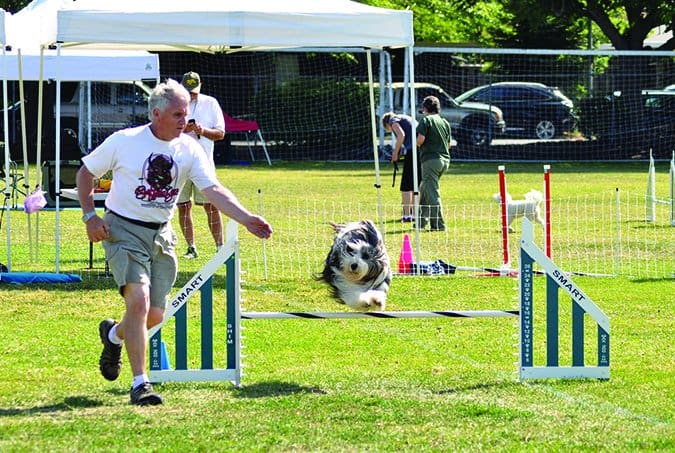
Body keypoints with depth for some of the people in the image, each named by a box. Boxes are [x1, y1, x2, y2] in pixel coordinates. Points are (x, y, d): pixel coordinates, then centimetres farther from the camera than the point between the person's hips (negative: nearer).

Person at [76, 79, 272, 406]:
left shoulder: (189, 150, -1)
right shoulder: (124, 142, -9)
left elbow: (213, 190, -10)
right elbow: (85, 172, 4)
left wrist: (246, 218, -25)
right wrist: (90, 216, -8)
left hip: (161, 235, 4)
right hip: (124, 230, -4)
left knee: (154, 316, 4)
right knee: (138, 300, -21)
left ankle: (114, 334, 39)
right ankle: (140, 383, -16)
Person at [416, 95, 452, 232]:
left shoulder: (426, 120, -6)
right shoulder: (445, 122, 14)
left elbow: (420, 139, -16)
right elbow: (448, 144, 17)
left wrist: (417, 144, 5)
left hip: (431, 159, -8)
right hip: (445, 160, 8)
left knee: (432, 193, -7)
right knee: (424, 191, 19)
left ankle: (438, 225, -11)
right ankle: (421, 221, 22)